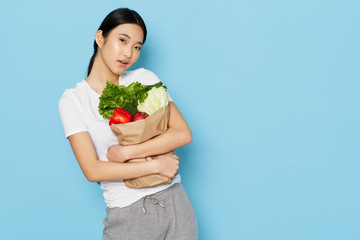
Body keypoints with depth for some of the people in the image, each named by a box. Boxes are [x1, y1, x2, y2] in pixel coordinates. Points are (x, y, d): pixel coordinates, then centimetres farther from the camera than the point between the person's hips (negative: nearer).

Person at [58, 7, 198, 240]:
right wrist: (156, 164, -14)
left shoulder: (144, 79, 3)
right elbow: (92, 171, -11)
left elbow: (183, 134, -7)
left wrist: (126, 152, -14)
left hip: (173, 202, 2)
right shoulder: (73, 100, -3)